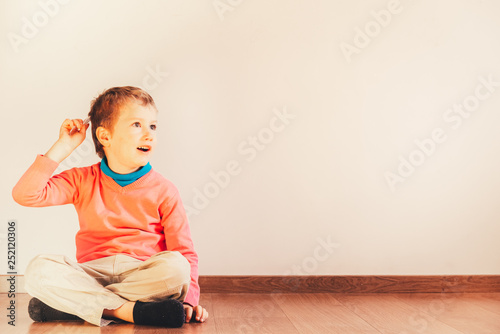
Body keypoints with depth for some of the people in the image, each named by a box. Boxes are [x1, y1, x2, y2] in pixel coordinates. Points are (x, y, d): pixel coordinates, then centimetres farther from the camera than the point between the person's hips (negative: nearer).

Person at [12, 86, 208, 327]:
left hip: (144, 274, 0)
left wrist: (189, 299, -16)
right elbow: (25, 195, -4)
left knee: (174, 266, -33)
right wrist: (62, 147, -4)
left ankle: (73, 303, -22)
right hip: (93, 273, 1)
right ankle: (131, 310, -28)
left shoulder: (163, 191, 3)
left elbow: (185, 254, 1)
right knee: (38, 269, -26)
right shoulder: (82, 181, 8)